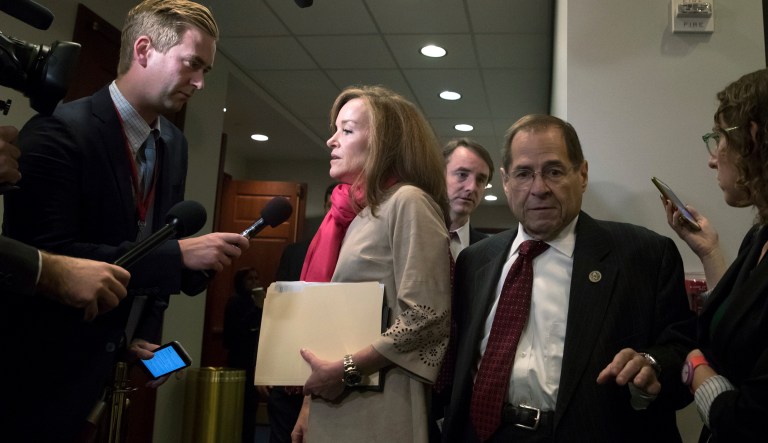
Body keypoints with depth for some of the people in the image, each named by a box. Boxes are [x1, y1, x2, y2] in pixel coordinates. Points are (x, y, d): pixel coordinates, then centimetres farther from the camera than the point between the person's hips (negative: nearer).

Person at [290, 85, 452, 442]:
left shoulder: (407, 201, -11)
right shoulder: (351, 212, 11)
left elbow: (425, 318, -19)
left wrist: (345, 369, -17)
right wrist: (310, 402, 11)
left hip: (376, 409, -7)